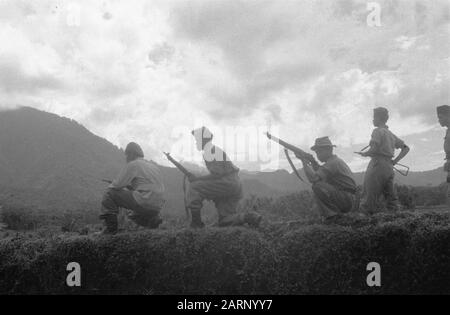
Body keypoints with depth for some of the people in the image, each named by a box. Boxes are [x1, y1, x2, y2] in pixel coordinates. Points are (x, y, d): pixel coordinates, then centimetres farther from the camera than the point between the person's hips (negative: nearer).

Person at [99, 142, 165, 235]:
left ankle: (110, 227, -2)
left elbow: (117, 185, -4)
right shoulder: (153, 165, 19)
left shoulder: (132, 165, -4)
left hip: (143, 203, -8)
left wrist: (111, 187, 19)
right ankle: (153, 220, 15)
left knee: (109, 195, 2)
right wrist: (129, 186, 25)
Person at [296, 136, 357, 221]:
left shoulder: (333, 163, -18)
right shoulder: (334, 160, 15)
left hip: (347, 200, -10)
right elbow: (318, 174, 16)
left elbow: (313, 178, -27)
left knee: (317, 186, -22)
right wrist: (312, 162, 1)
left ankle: (331, 214, -13)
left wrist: (304, 161, -16)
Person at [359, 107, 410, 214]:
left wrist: (364, 153, 0)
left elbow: (374, 149, -18)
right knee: (391, 196, 8)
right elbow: (406, 148, 23)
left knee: (370, 197, -9)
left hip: (378, 165, -8)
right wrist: (395, 161, 17)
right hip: (389, 167, 8)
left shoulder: (378, 131, -5)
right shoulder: (391, 134, 19)